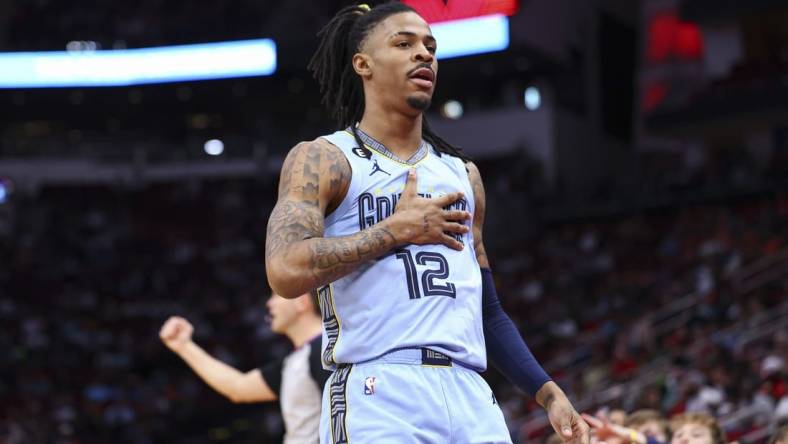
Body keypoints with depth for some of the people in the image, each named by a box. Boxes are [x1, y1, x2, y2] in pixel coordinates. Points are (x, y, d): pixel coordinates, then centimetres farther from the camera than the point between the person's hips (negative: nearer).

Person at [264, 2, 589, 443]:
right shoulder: (321, 159, 2)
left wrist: (548, 392, 13)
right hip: (378, 396, -5)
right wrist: (399, 229, -8)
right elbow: (287, 271, -15)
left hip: (470, 395, 6)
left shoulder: (462, 173, 20)